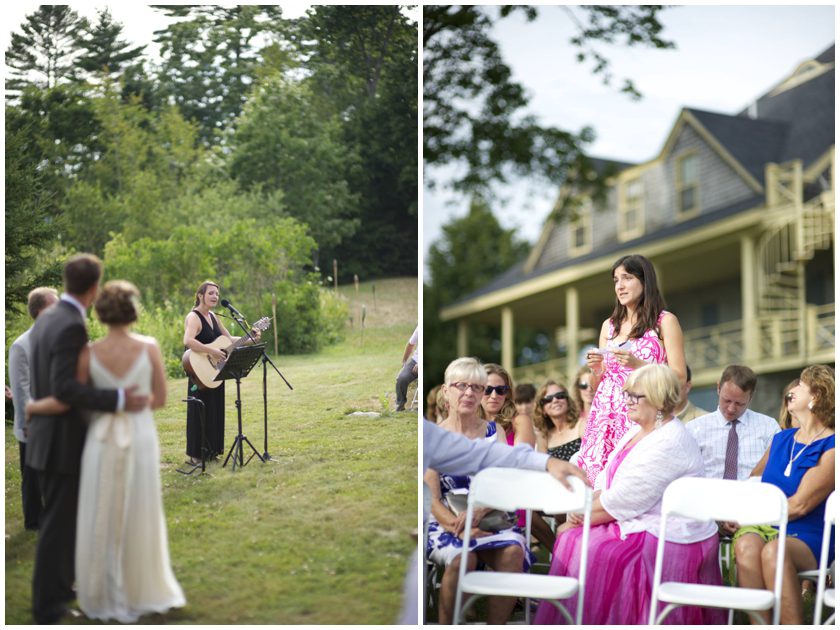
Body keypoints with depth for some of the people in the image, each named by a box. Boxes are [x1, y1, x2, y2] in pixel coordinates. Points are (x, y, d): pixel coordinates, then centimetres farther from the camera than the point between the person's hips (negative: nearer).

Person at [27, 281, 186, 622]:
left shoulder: (89, 354, -10)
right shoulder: (150, 347, -9)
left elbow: (63, 404, -7)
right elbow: (160, 399, -1)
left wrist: (31, 406, 11)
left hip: (103, 441, 0)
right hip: (140, 439, 0)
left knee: (101, 521, 12)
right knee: (138, 519, 14)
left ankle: (104, 596, 19)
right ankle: (140, 592, 23)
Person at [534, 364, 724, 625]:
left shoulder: (669, 444, -18)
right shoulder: (636, 432, 13)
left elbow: (621, 502, -20)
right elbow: (605, 482, 11)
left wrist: (581, 518, -10)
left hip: (667, 540, -9)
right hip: (635, 527, 9)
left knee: (584, 550, -19)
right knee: (569, 540, -4)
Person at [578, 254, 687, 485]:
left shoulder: (664, 321, 3)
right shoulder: (609, 325, 17)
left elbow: (679, 377, -3)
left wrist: (638, 364, -14)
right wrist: (597, 369, 1)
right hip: (606, 412, 4)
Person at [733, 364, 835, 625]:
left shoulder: (830, 447, -3)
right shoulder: (781, 439, 19)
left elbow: (800, 505, -10)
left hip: (806, 537, -4)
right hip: (763, 527, 5)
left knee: (774, 550, -39)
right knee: (746, 545, -33)